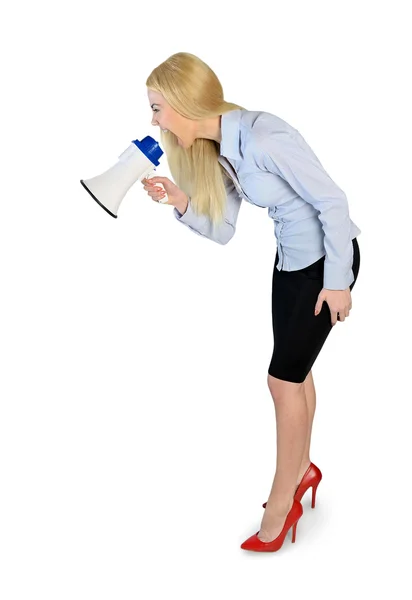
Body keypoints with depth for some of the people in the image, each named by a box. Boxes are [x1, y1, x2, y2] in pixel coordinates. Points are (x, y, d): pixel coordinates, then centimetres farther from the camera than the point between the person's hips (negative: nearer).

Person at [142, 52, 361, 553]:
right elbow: (221, 231, 3)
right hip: (290, 258, 8)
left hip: (327, 256, -8)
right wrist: (181, 202, -14)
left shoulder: (263, 137, -28)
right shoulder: (214, 151, -1)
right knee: (294, 371, 17)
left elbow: (332, 201, -23)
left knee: (284, 378, -3)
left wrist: (336, 280, -19)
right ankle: (302, 469, 38)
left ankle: (281, 503, 13)